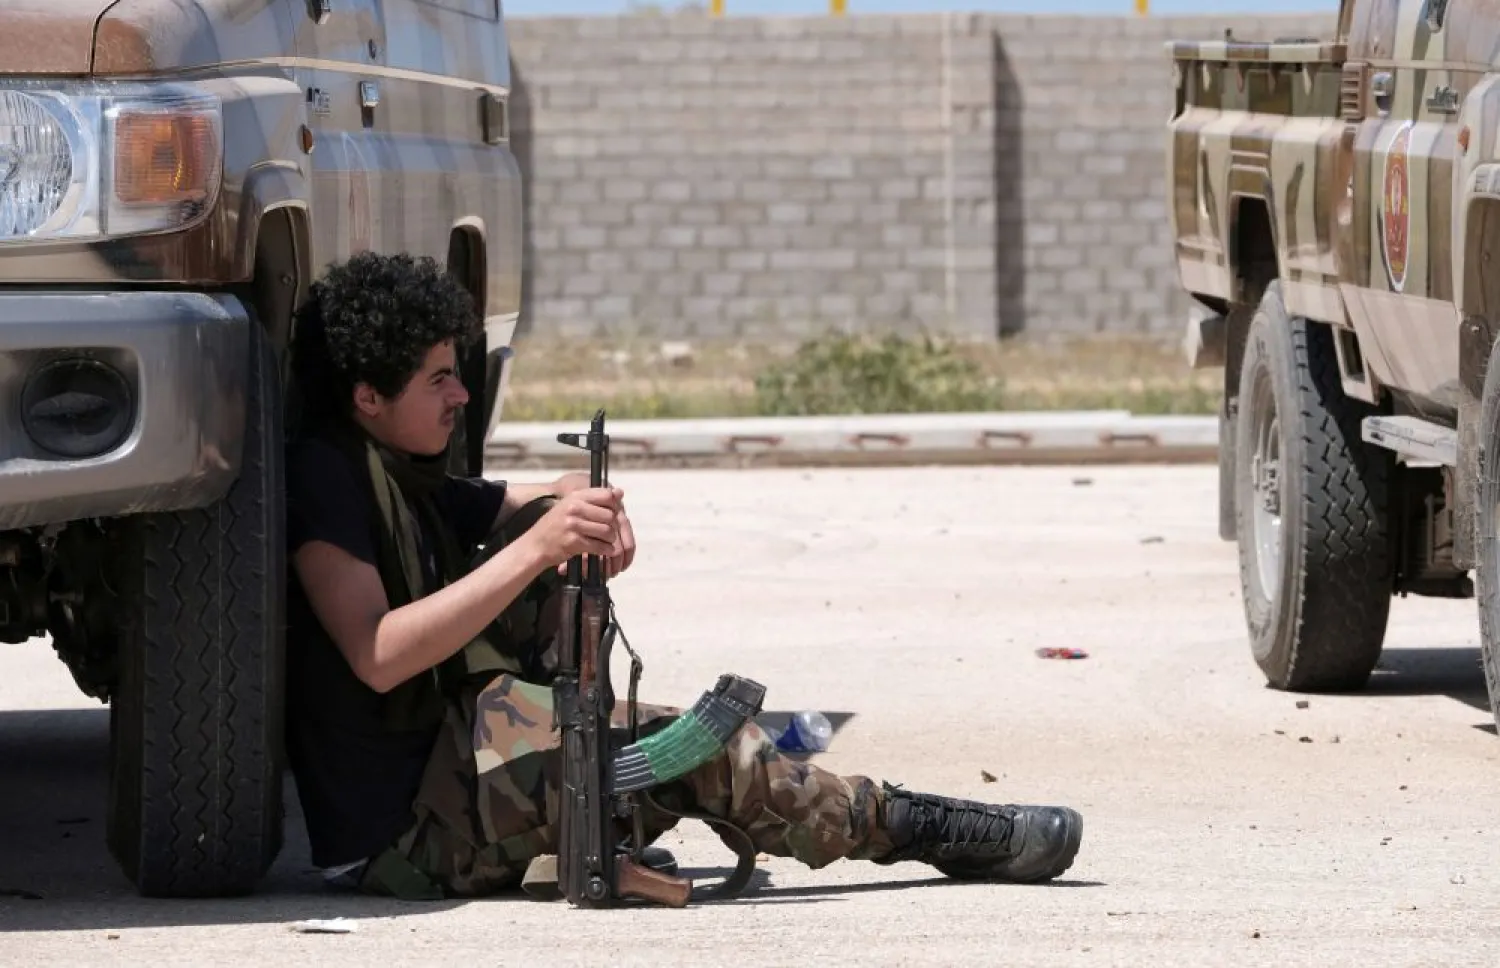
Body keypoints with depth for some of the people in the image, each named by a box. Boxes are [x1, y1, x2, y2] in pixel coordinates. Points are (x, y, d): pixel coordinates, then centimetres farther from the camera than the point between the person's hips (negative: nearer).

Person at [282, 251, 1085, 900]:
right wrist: (536, 548, -27)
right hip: (396, 834, -10)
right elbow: (377, 656, -24)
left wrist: (595, 508, -1)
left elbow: (554, 500, 26)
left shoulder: (408, 482, 18)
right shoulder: (323, 476, -11)